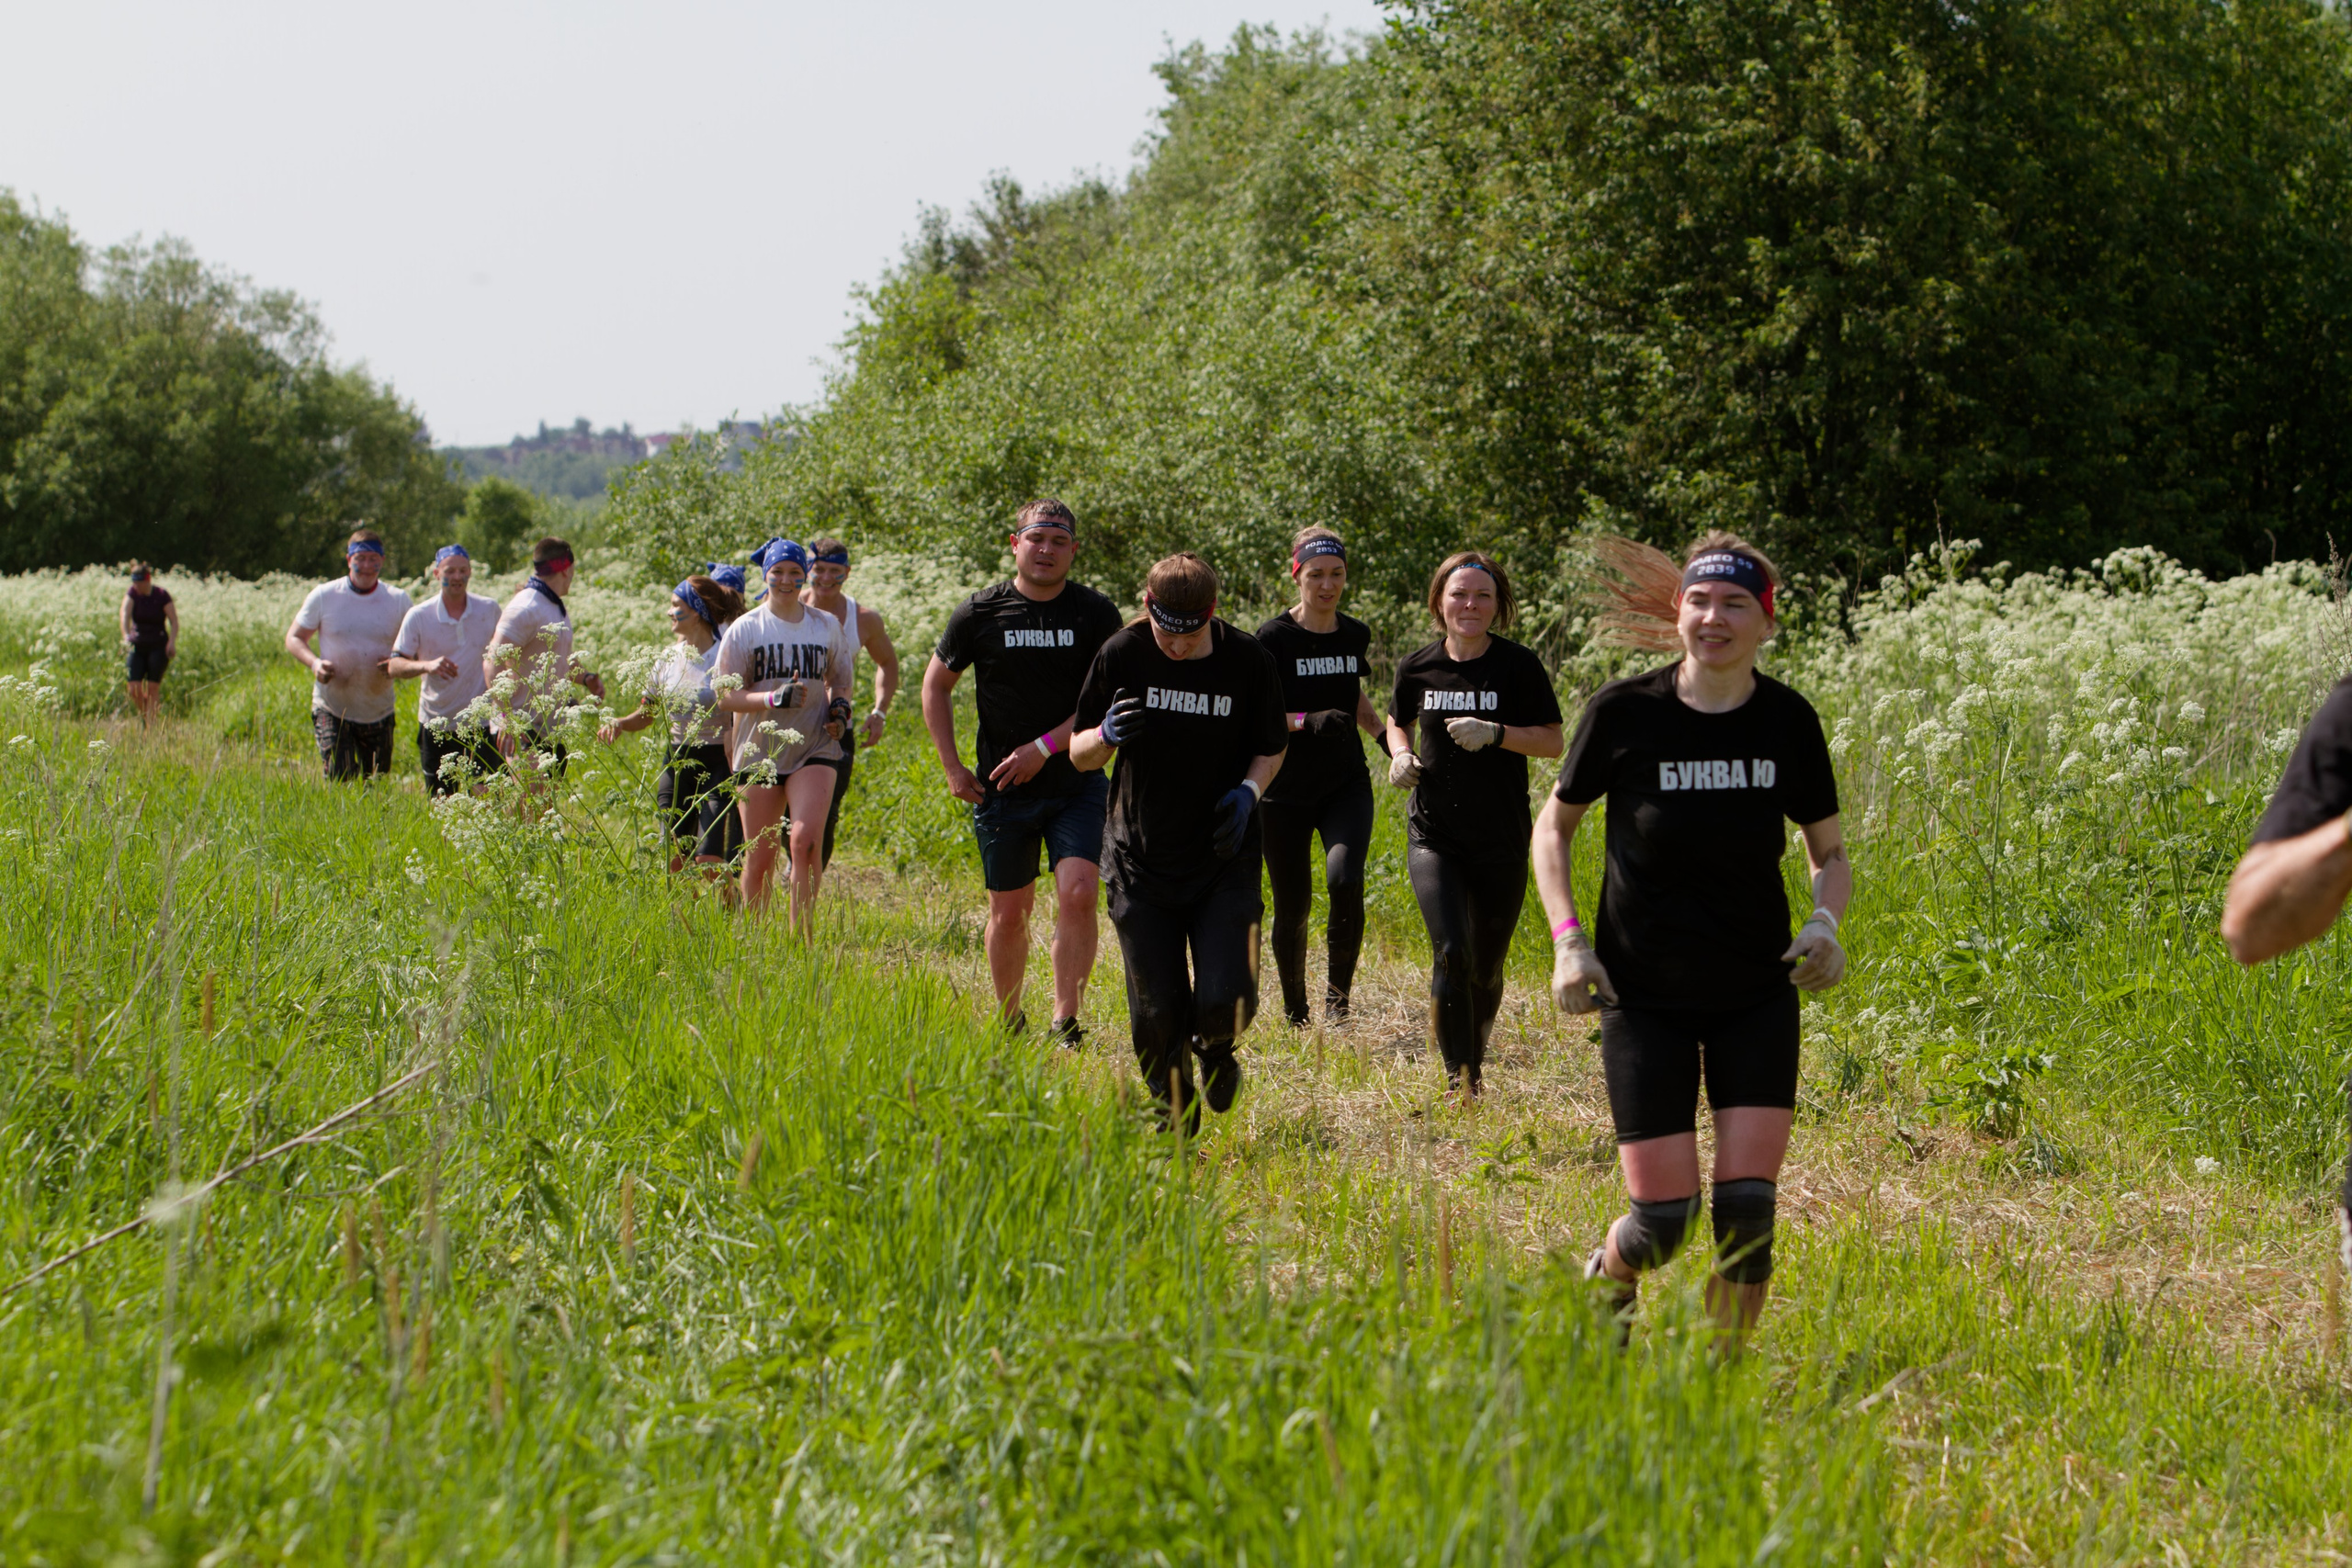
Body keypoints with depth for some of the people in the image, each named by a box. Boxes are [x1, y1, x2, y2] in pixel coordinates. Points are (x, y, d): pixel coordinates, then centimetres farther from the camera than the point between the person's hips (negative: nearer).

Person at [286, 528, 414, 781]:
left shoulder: (398, 601, 1)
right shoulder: (324, 596, -3)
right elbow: (294, 638, 5)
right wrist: (314, 662, -16)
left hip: (378, 711, 2)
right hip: (332, 710, -2)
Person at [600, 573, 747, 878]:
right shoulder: (668, 660, 7)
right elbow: (646, 715, 17)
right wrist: (619, 724, -4)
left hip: (718, 762, -6)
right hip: (677, 763, 6)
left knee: (708, 862, -14)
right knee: (675, 860, 4)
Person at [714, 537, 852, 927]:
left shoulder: (827, 626, 9)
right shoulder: (745, 629, 1)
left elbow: (839, 679, 23)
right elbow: (727, 695, -4)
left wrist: (840, 706, 0)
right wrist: (775, 698, -20)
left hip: (814, 749, 0)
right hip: (759, 751, 0)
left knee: (807, 840, -21)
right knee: (759, 858, 3)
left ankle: (802, 936, -17)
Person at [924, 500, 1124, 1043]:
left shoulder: (1096, 614, -3)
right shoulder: (980, 613, -2)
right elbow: (936, 685, 11)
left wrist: (1044, 747, -15)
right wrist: (952, 767, 4)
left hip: (1076, 785, -1)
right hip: (1002, 792, 1)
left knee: (1078, 895, -18)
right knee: (1009, 912, 8)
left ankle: (1066, 1023, -13)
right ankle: (1009, 1024, 27)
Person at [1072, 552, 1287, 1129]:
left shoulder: (1248, 660, -7)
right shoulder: (1123, 654, -7)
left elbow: (1271, 750, 8)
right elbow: (1080, 755, 1)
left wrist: (1248, 791, -13)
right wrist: (1107, 735, -22)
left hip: (1225, 862, 0)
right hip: (1142, 864, 0)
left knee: (1226, 1002, -13)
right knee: (1156, 1014, -2)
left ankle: (1214, 1046, 25)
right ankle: (1175, 1120, 25)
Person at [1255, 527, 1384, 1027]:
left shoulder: (1356, 635, 7)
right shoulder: (1274, 638, -8)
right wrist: (1307, 721, -25)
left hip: (1346, 786, 2)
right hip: (1286, 793, -2)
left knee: (1345, 881, -22)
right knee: (1293, 905, 1)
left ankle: (1338, 994, -6)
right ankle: (1295, 1013, 20)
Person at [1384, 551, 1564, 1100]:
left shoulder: (1518, 666, -5)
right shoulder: (1417, 668, 2)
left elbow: (1552, 741, -3)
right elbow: (1398, 721, 21)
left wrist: (1495, 733, -19)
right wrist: (1401, 754, -1)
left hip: (1502, 842, 0)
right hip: (1434, 835, 0)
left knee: (1486, 968, 10)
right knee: (1451, 953, -18)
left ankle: (1474, 1060, 36)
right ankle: (1459, 1081, -14)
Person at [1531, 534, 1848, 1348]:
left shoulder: (1787, 721, -4)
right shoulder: (1624, 711, -10)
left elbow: (1830, 852, 10)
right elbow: (1553, 826, 5)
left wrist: (1824, 921, -12)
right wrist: (1568, 939, -8)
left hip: (1757, 997, 2)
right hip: (1645, 996, -2)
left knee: (1748, 1206, -9)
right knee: (1663, 1217, -5)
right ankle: (1605, 1281, 30)